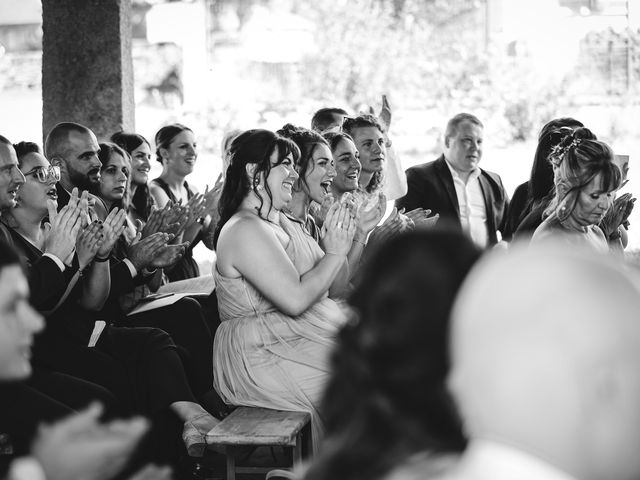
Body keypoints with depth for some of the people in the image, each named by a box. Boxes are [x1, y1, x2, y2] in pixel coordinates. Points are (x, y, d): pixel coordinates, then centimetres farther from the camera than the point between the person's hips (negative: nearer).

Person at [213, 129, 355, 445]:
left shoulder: (281, 222, 16)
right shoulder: (244, 230, -15)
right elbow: (295, 299, -22)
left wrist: (346, 238, 4)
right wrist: (335, 253, -12)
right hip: (259, 357, -10)